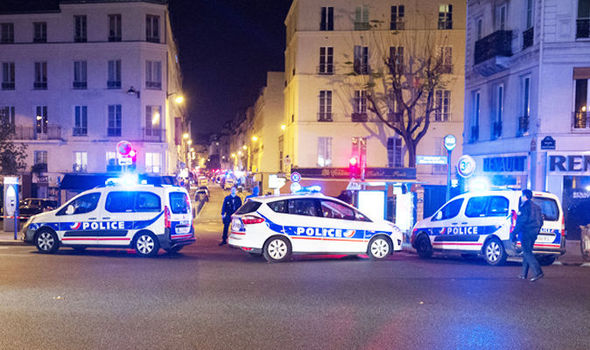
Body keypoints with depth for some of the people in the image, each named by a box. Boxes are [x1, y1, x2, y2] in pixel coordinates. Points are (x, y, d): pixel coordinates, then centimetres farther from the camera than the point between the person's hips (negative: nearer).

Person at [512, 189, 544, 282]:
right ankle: (524, 274, 18)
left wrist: (514, 233, -13)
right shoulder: (536, 207, 17)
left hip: (526, 232, -9)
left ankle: (538, 272, -19)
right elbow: (540, 221, 21)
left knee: (527, 253, -8)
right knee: (527, 252, 14)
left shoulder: (525, 206, -10)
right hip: (533, 233, 9)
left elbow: (520, 222, -16)